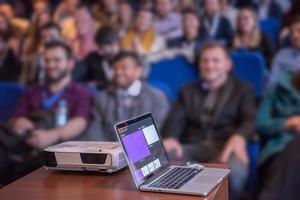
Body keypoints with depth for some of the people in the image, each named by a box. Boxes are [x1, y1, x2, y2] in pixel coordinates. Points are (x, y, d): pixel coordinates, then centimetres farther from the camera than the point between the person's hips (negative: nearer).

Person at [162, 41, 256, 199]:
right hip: (192, 147, 2)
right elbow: (175, 119, 12)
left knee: (234, 171, -39)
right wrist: (170, 138, -14)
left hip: (225, 147, -2)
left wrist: (238, 137, -23)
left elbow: (250, 120, 3)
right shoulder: (187, 91, 28)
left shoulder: (243, 89, 20)